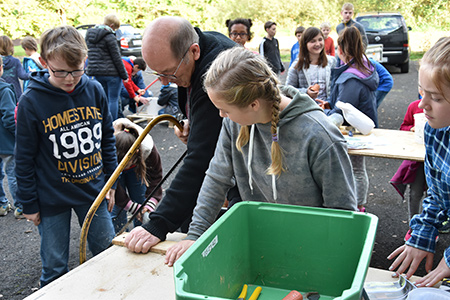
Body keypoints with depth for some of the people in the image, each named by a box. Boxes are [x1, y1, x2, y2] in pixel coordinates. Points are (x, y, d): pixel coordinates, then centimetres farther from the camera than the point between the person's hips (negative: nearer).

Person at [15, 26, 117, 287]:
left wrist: (110, 183, 8)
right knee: (55, 268, 10)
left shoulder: (95, 90, -5)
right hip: (51, 198, -2)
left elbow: (108, 139, 6)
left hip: (93, 190, 3)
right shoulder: (31, 101, -13)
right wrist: (29, 203, -2)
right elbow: (24, 158, -6)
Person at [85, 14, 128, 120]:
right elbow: (116, 58, -11)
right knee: (113, 100, 0)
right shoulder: (110, 37, -13)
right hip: (112, 73, -7)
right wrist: (124, 75, -4)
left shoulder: (89, 35, 11)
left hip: (97, 73, 7)